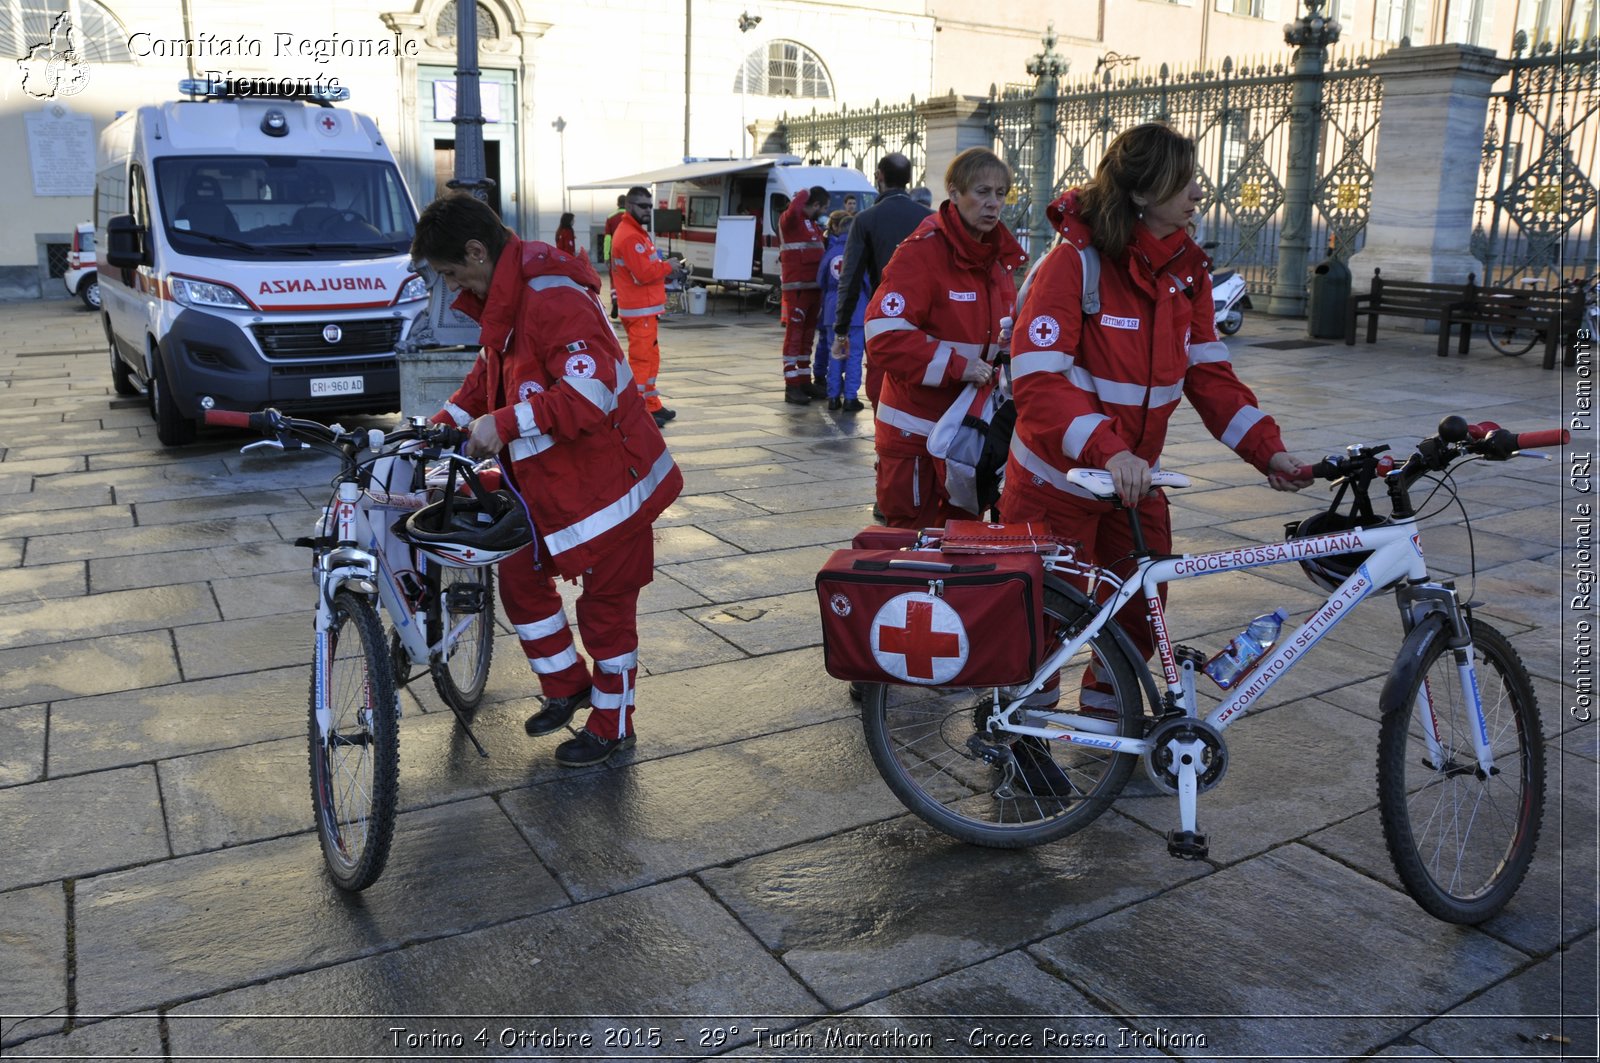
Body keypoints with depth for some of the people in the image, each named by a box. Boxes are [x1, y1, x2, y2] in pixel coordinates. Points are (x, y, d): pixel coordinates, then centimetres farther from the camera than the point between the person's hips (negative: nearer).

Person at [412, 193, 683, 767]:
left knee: (606, 604, 4)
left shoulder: (553, 299, -25)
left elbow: (591, 390, -35)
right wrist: (446, 421, 10)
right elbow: (490, 373, 22)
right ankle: (567, 685, 33)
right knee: (520, 576, 15)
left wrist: (504, 423, -33)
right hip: (545, 482, 10)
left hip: (605, 479, -10)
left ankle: (611, 725, 21)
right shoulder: (504, 299, 8)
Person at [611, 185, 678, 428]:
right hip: (641, 310, -11)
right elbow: (644, 273, -24)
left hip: (644, 309, 11)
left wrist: (660, 264, 5)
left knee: (650, 357, 18)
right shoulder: (630, 237, -18)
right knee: (641, 358, -8)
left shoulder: (634, 232, 17)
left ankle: (652, 406, 27)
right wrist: (667, 267, -11)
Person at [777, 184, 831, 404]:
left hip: (814, 287, 9)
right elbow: (793, 210, -31)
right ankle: (791, 386, -7)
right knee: (793, 334, -8)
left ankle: (805, 381, 22)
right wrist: (803, 194, -14)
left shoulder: (813, 223, 19)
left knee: (807, 335, 14)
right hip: (796, 288, -9)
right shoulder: (790, 219, -8)